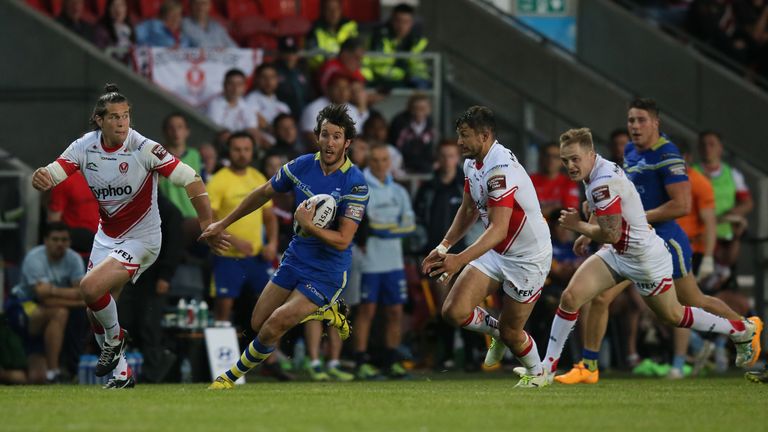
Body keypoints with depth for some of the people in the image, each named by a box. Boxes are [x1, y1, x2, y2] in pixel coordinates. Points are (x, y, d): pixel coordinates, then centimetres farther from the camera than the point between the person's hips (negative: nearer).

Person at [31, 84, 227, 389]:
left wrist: (208, 227, -30)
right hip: (107, 236, 6)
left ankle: (115, 339, 4)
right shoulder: (84, 147, -8)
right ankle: (120, 370, 28)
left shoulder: (144, 149, -22)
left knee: (90, 287, -24)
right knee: (96, 311, 8)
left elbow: (192, 181, -22)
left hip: (141, 238, -6)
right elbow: (50, 175, -14)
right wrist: (41, 179, -39)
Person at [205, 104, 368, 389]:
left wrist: (308, 225, -36)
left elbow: (342, 240, -22)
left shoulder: (355, 184, -20)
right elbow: (264, 194, 13)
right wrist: (223, 224, 19)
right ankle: (324, 312, 28)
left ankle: (232, 376, 8)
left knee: (273, 328, -15)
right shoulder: (302, 166, -4)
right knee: (258, 324, 10)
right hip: (296, 258, 6)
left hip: (327, 272, -6)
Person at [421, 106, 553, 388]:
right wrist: (444, 247, 9)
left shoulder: (501, 169, -29)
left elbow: (498, 229, -35)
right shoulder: (472, 164, 1)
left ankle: (536, 373, 33)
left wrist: (460, 260, -44)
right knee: (454, 311, -7)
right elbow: (468, 210, 17)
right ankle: (496, 331, 23)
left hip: (528, 256, -8)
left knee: (510, 333, 2)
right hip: (496, 252, 8)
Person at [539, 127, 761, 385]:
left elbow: (611, 234, -30)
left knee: (673, 316, 12)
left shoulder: (603, 183, -31)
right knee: (570, 297, -6)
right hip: (616, 254, 9)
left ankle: (745, 330, 31)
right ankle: (548, 365, 2)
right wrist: (587, 234, 18)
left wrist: (577, 226, -17)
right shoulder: (598, 170, -1)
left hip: (645, 259, -9)